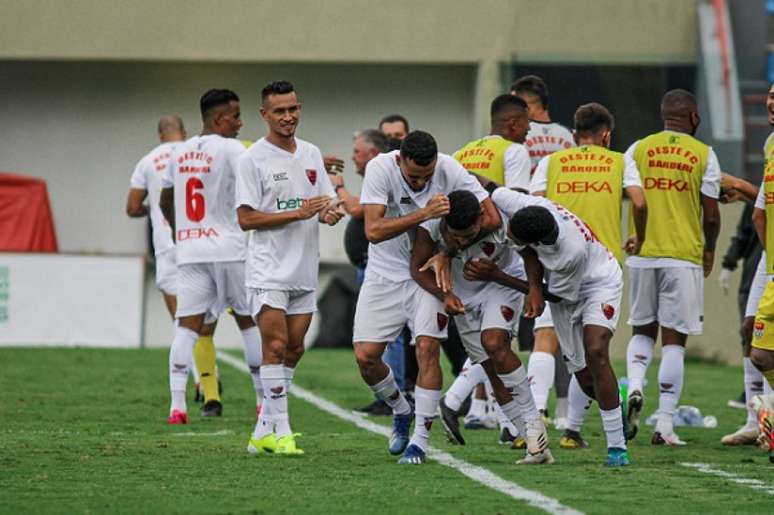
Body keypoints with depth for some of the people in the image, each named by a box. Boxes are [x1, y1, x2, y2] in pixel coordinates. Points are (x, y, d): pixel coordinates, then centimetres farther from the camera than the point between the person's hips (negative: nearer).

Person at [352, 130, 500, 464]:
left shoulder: (449, 170, -18)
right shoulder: (380, 168, -21)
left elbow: (491, 218, -16)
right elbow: (373, 230, -29)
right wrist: (424, 214, -39)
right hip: (385, 272, 1)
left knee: (427, 348, -16)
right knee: (365, 355, -5)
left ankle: (419, 439, -5)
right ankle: (400, 412, 24)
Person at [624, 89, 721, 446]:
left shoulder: (638, 149, 5)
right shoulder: (703, 155, 0)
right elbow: (711, 216, -1)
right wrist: (709, 250, 17)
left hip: (641, 254, 2)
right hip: (683, 256, -2)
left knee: (643, 330, 19)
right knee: (674, 339, 2)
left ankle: (634, 387, -9)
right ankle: (664, 424, -2)